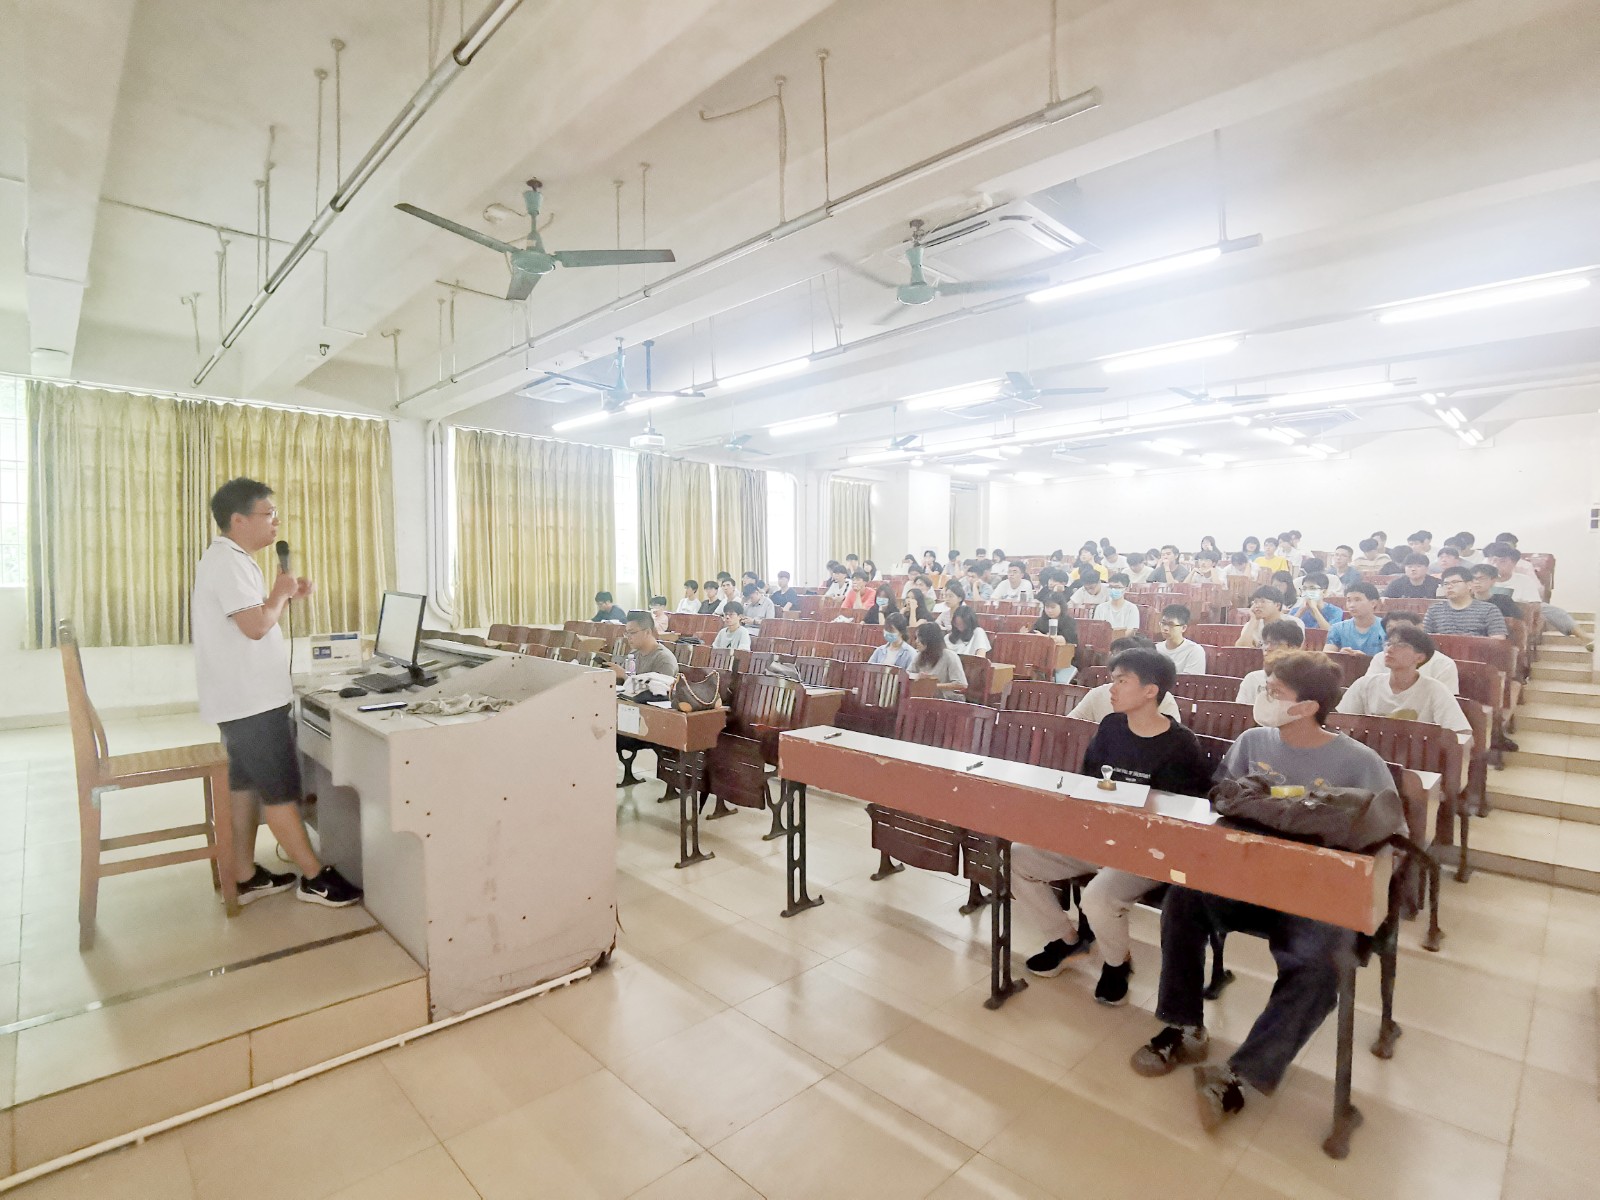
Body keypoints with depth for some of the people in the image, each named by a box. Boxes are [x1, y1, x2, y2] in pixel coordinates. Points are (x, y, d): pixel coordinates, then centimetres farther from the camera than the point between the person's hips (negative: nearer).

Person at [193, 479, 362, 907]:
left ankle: (245, 876, 24)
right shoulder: (228, 562, -18)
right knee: (281, 790, -3)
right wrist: (279, 594, -9)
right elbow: (255, 626, -25)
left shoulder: (230, 559, 16)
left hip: (245, 697, 10)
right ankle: (315, 877, 6)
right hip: (252, 700, -10)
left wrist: (287, 598, 9)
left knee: (246, 785, 14)